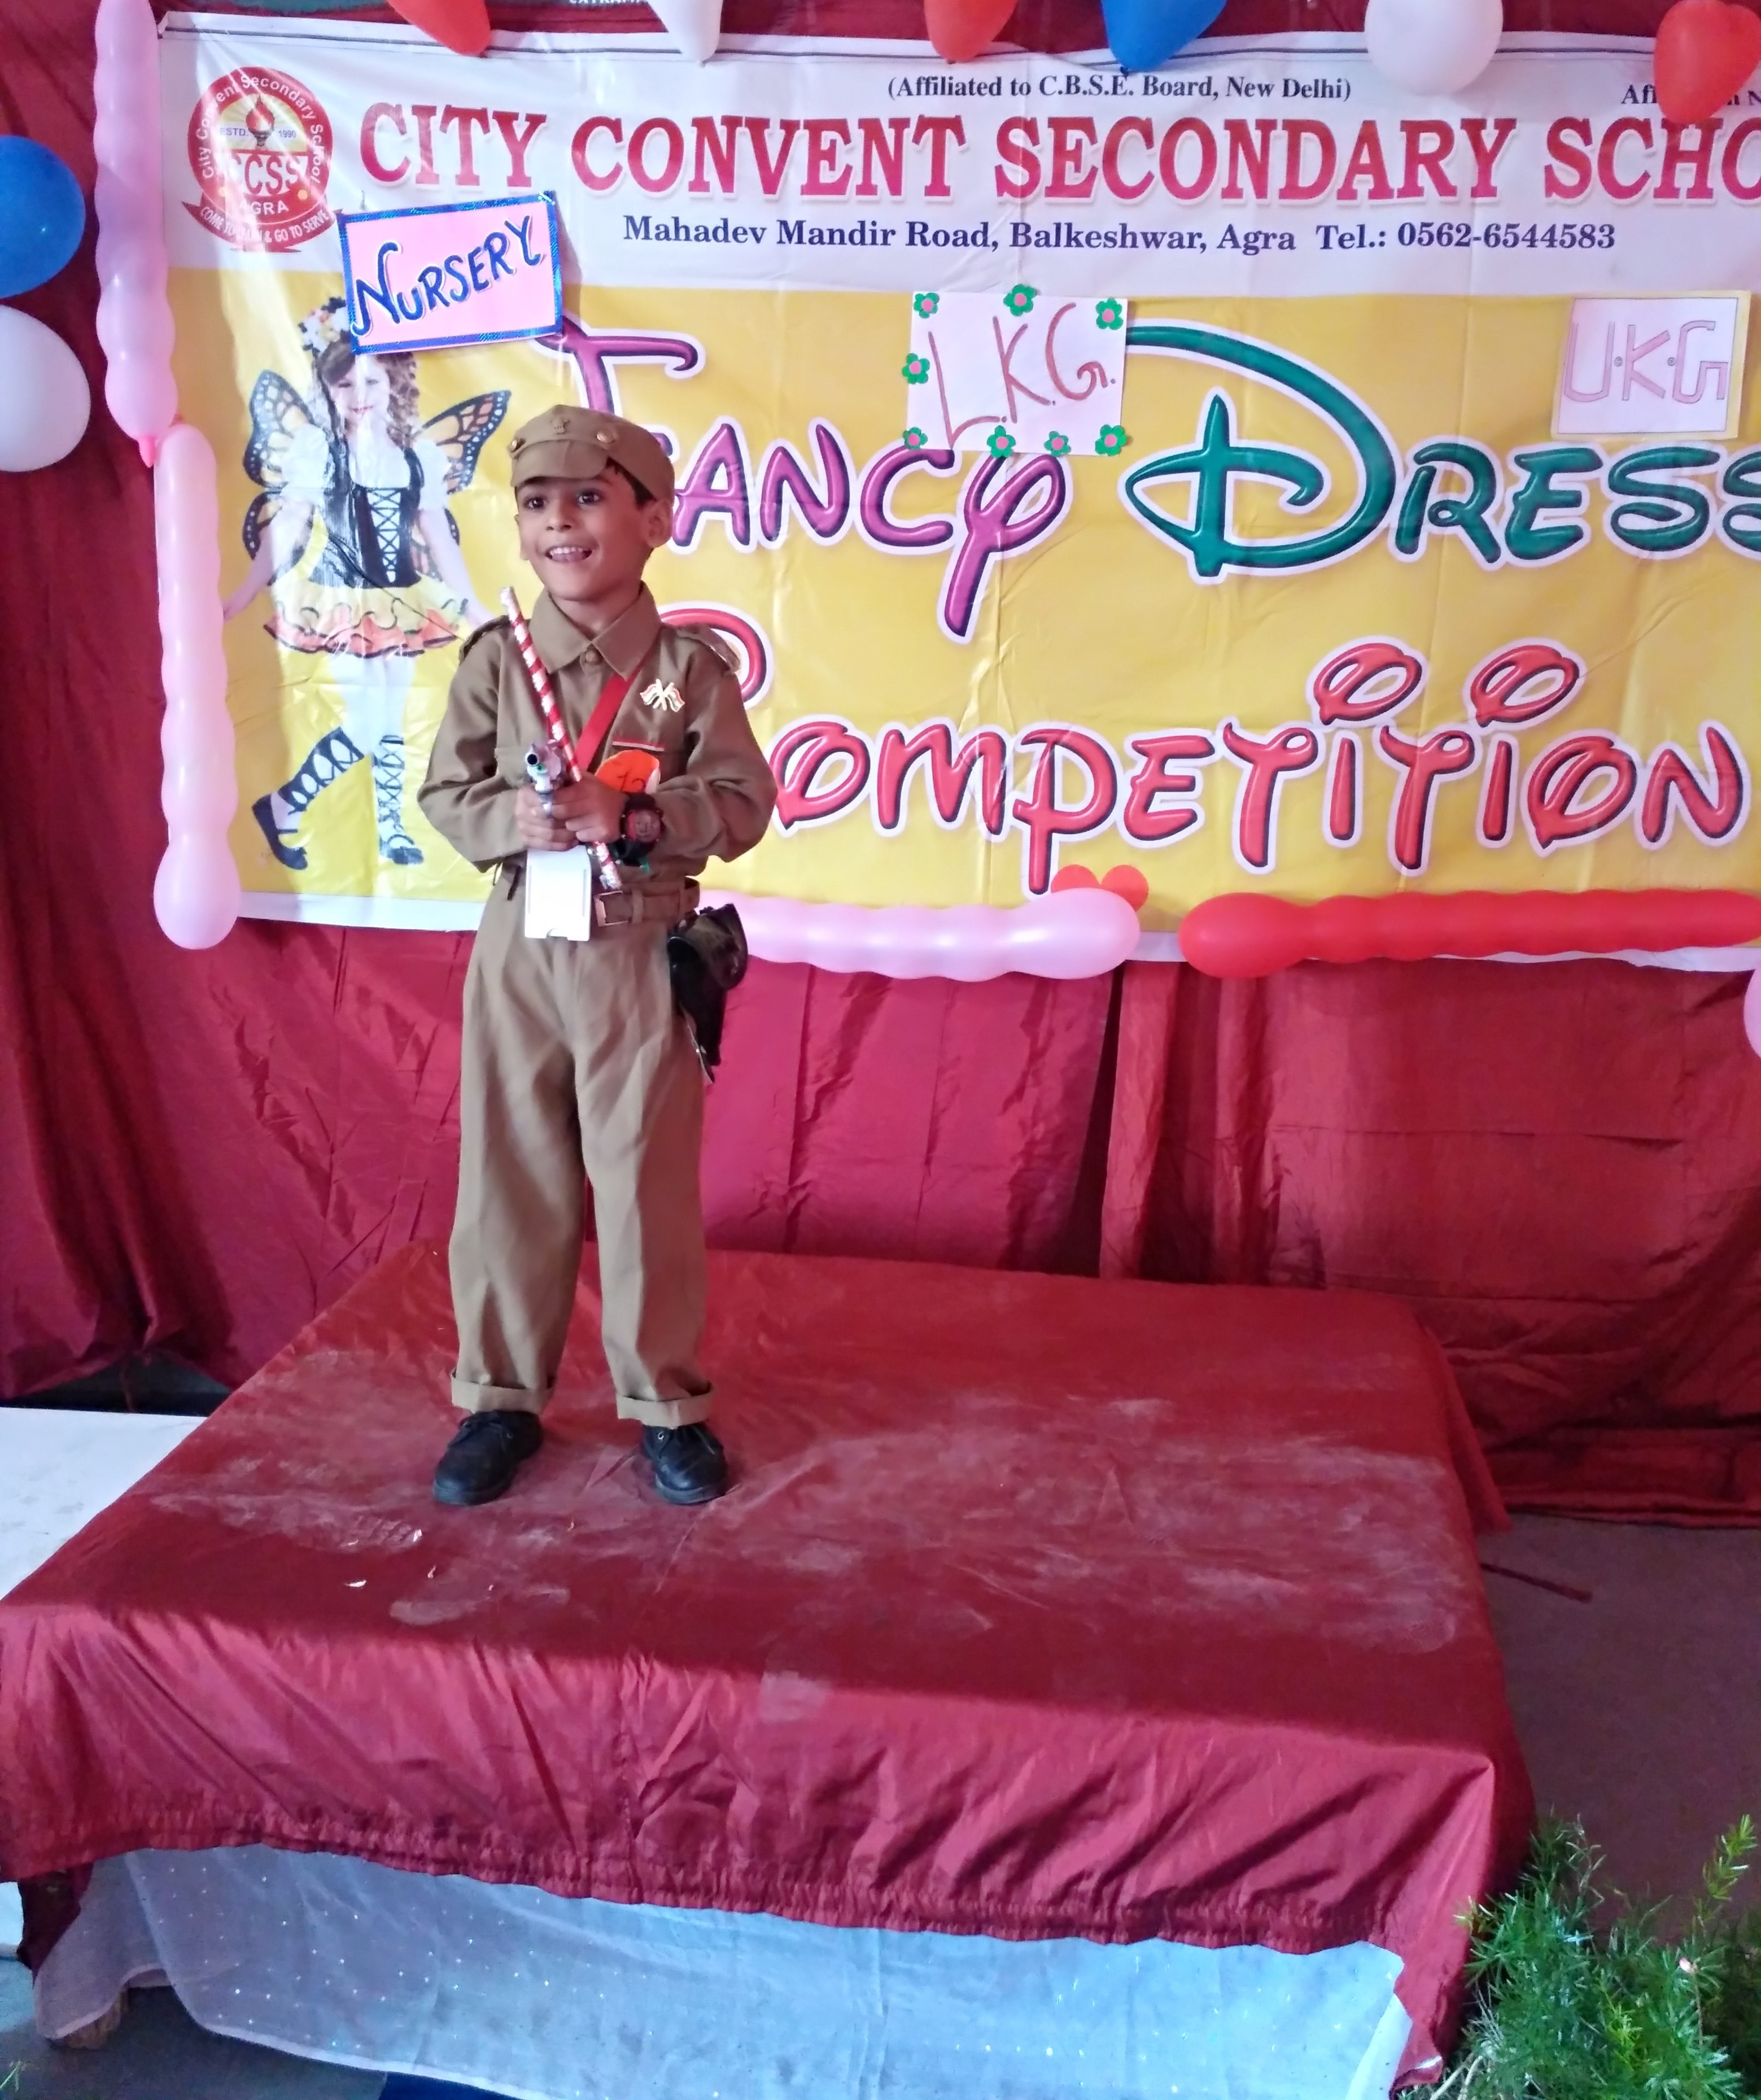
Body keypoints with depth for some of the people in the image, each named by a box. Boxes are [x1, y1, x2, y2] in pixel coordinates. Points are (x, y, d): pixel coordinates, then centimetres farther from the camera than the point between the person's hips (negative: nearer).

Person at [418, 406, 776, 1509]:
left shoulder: (694, 665, -4)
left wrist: (629, 814, -21)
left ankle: (668, 1402, 21)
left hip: (641, 952, -2)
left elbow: (743, 802, -7)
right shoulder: (496, 659, 1)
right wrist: (515, 821, -19)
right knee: (511, 1174, 9)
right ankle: (503, 1397, 24)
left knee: (647, 1180, 5)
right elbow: (446, 796, 2)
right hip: (518, 948, 2)